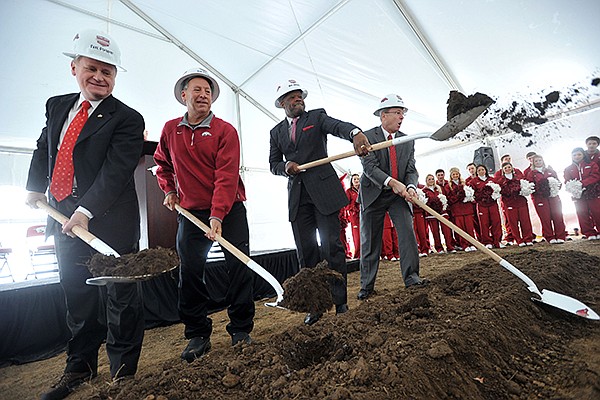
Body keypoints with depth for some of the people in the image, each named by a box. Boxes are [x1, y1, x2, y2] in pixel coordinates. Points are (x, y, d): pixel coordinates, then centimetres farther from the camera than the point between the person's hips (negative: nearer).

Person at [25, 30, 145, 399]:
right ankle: (81, 367, 36)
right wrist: (37, 187, 12)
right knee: (77, 294, 17)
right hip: (65, 217, 7)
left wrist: (86, 211, -26)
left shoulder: (127, 120, -9)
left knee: (119, 295, 1)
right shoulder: (56, 106, 12)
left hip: (110, 221, -7)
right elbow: (44, 148, 24)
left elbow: (115, 172, -18)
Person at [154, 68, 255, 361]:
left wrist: (217, 216, -27)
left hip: (228, 210, -3)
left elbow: (226, 177, -18)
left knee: (240, 268, -2)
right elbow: (162, 163, 25)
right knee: (190, 273, 3)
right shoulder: (170, 130, 6)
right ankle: (198, 336, 18)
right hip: (190, 213, 3)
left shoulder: (225, 131, -8)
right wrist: (168, 189, 10)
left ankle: (241, 331, 14)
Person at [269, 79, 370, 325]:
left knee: (331, 246, -4)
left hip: (323, 191, -3)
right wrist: (285, 166, -6)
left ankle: (340, 303, 7)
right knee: (306, 253, 4)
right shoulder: (277, 132, 18)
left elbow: (337, 126, -13)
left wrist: (355, 133, -36)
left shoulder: (317, 116, 8)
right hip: (297, 196, 3)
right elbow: (273, 163, 18)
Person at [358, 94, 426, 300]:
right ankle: (367, 285, 13)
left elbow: (411, 170, 0)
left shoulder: (407, 141, 6)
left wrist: (410, 187, -21)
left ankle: (411, 276, -1)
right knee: (369, 241, 3)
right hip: (373, 194, -3)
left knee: (407, 233, -11)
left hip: (399, 194, 4)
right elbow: (370, 167, -19)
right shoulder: (367, 137, -8)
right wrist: (391, 182, -31)